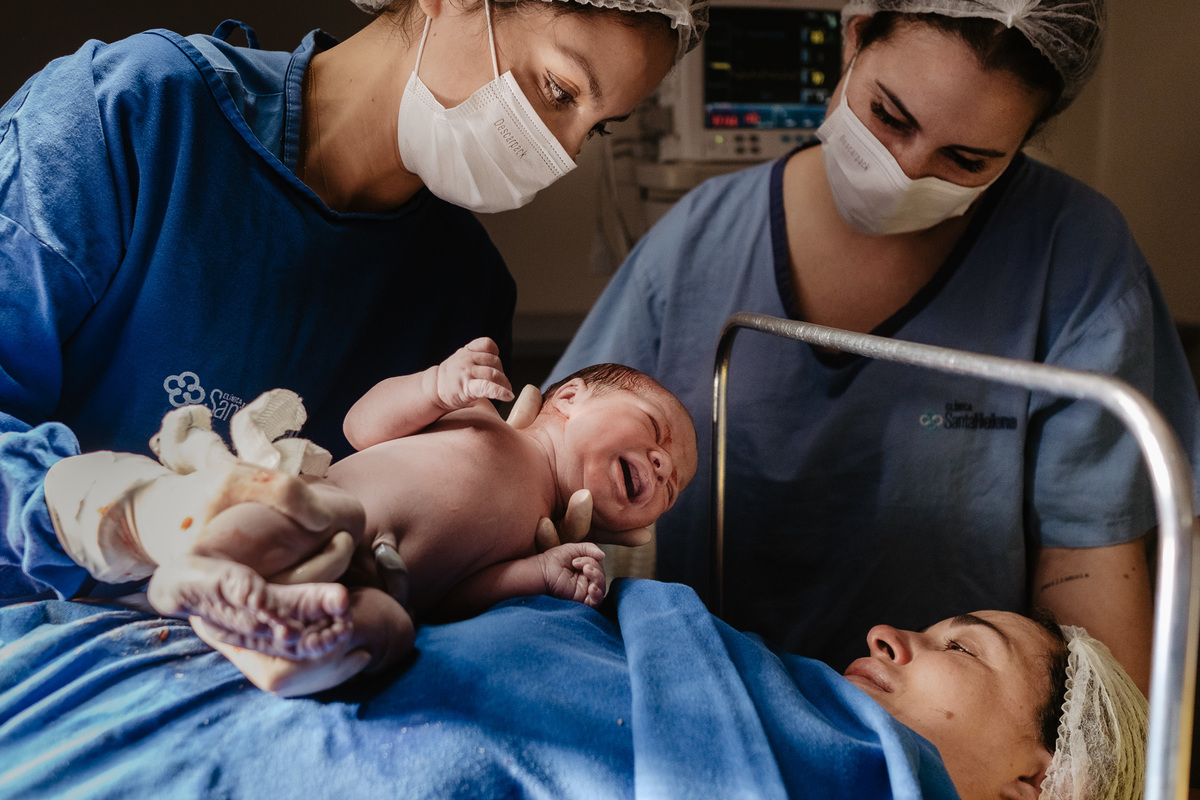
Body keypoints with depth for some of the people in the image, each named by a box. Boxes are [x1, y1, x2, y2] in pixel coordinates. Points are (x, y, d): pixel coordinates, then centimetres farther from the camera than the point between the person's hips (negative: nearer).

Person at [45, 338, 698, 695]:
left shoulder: (538, 533, 26)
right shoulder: (480, 420, 21)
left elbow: (445, 595, 11)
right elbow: (365, 424, 11)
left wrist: (542, 572, -3)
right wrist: (439, 385, -7)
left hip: (357, 584, 1)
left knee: (388, 623, -33)